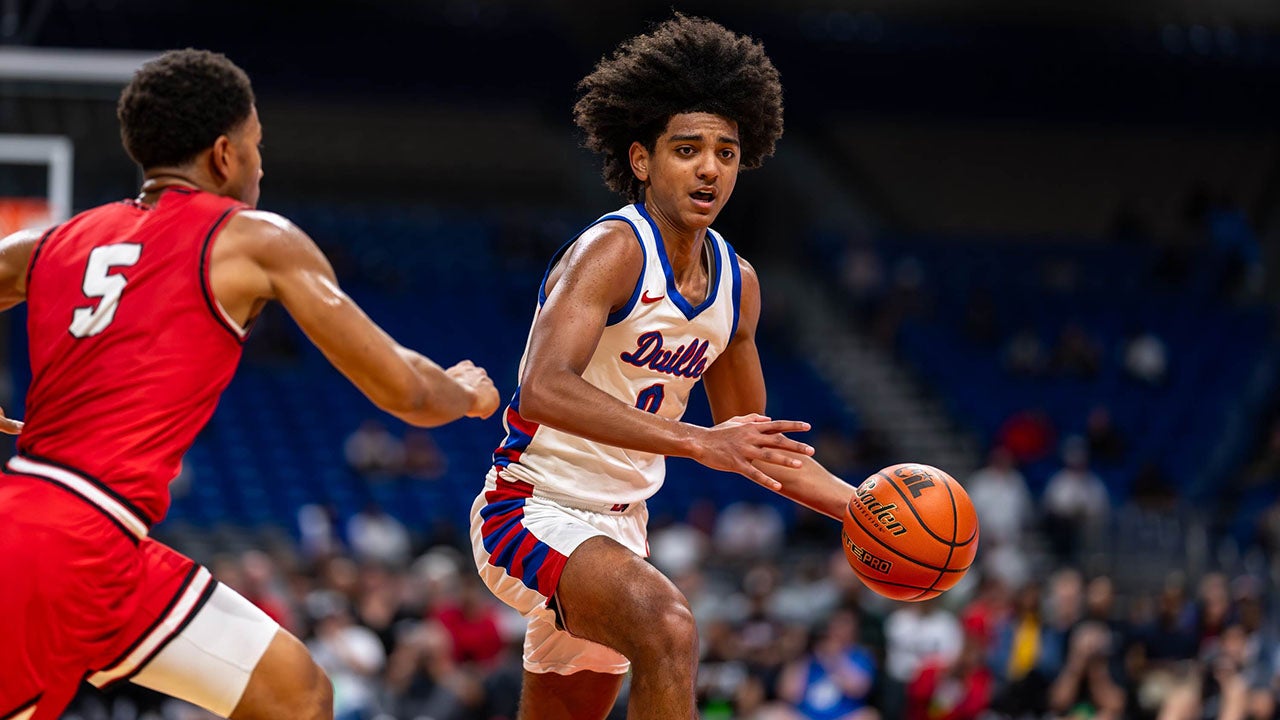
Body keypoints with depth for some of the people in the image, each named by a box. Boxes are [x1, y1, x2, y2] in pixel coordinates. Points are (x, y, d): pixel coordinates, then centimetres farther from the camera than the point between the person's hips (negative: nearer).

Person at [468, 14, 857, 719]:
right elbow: (545, 389, -36)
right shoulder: (612, 250, -20)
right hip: (533, 510, -9)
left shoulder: (737, 283, 6)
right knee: (667, 628, -35)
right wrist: (697, 441, -42)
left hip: (617, 528, 9)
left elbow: (750, 441, 18)